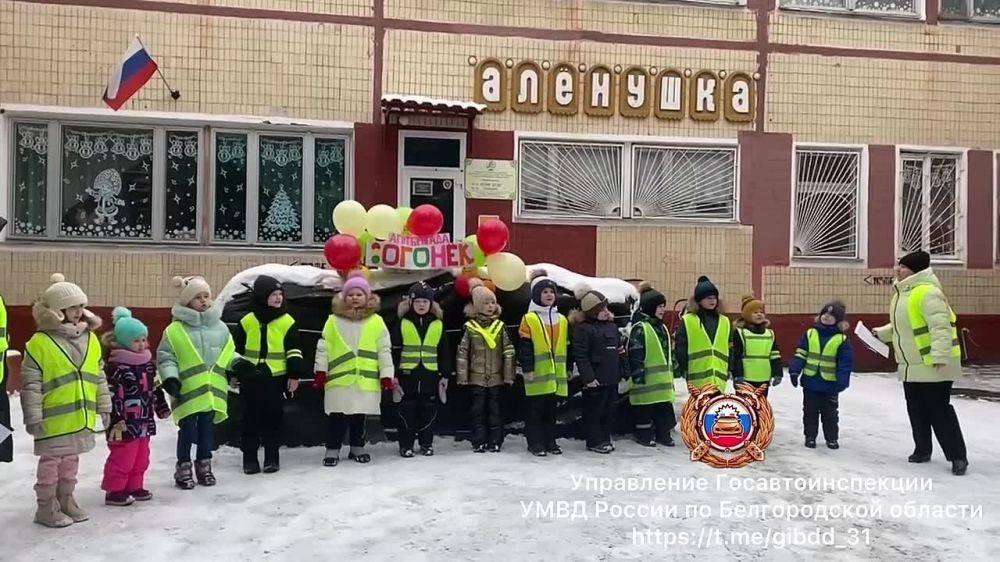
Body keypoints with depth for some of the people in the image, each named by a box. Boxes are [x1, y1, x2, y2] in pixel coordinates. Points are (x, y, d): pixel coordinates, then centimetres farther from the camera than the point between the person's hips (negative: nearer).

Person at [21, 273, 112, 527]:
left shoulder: (90, 338, 6)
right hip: (54, 417, -5)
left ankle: (66, 499, 31)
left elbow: (99, 377, 12)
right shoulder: (39, 342, -11)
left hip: (82, 416, 5)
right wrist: (33, 417, -13)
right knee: (51, 461, 4)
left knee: (71, 459, 17)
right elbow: (31, 384, -11)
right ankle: (47, 507, 17)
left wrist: (104, 407, 11)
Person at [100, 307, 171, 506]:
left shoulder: (148, 363, 9)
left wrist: (162, 407, 21)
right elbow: (111, 395, -18)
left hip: (144, 421, 8)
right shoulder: (115, 366, -15)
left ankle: (134, 487, 28)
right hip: (125, 423, -8)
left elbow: (155, 387, 19)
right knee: (122, 458, -1)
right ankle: (114, 491, 11)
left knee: (141, 458, 15)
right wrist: (116, 419, -20)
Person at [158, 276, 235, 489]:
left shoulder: (220, 327, 10)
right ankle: (183, 468, 16)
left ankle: (204, 464, 26)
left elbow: (229, 353, 18)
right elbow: (165, 357, -4)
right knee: (187, 429, 2)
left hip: (212, 389, 4)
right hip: (188, 390, -4)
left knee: (207, 429, 12)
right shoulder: (175, 329, -5)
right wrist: (170, 378, -16)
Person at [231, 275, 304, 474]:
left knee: (273, 418, 7)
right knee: (251, 418, 6)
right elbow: (236, 348, 11)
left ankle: (271, 457, 17)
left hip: (276, 378, 0)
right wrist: (235, 372, 9)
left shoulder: (287, 322, 0)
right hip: (250, 379, 1)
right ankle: (250, 458, 15)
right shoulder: (247, 321, 2)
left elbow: (294, 351, 2)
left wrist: (294, 375, -2)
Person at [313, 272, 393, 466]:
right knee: (337, 416, 1)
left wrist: (387, 375, 0)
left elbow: (384, 350, 4)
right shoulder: (334, 321, 2)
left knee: (359, 416, 11)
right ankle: (332, 450, 13)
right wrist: (321, 372, 0)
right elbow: (323, 348, 4)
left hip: (366, 379, 1)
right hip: (339, 378, -1)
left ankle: (357, 448, 26)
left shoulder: (376, 321, 3)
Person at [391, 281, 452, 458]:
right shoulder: (402, 323, 2)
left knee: (428, 410, 8)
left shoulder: (438, 324, 6)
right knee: (407, 410, 4)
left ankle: (427, 443, 20)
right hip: (407, 373, -1)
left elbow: (444, 351, 10)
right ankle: (406, 445, 13)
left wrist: (445, 375, 7)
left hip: (430, 374, 1)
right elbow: (394, 350, 2)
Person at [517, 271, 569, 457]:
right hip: (538, 374, -5)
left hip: (556, 374, 5)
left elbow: (566, 347, 17)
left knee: (551, 410, 12)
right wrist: (527, 368, -12)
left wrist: (568, 368, 15)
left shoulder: (562, 320, 12)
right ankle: (535, 443, 11)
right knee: (535, 410, 2)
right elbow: (524, 347, -8)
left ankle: (550, 441, 21)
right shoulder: (529, 319, -5)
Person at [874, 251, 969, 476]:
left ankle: (958, 456, 6)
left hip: (934, 366, -9)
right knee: (916, 410, 15)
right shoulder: (902, 294, 11)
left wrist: (940, 357, -32)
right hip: (911, 367, 9)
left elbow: (941, 326, -27)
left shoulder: (927, 292, -20)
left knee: (939, 411, -4)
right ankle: (922, 450, 27)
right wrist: (881, 333, 17)